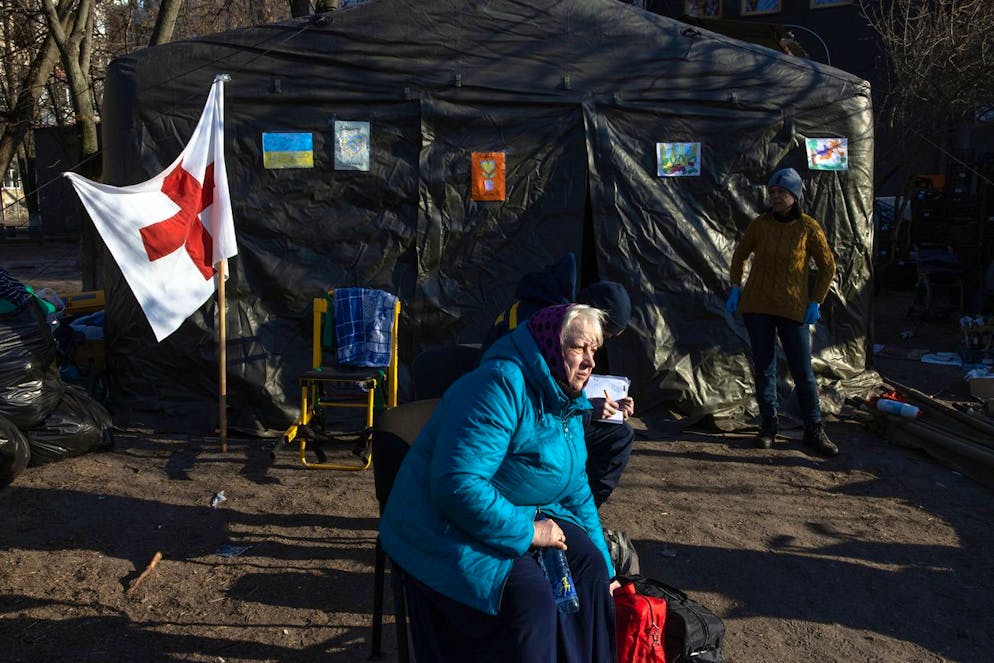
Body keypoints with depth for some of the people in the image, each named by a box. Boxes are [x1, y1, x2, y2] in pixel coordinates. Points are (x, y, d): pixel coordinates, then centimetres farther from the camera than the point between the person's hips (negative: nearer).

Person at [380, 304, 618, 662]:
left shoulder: (568, 402, 6)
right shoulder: (503, 387, -26)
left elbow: (576, 489, 14)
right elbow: (457, 486, -33)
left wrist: (604, 570, 13)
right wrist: (527, 532, -25)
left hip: (520, 515, 9)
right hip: (448, 531, -9)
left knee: (587, 562, -8)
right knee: (530, 598, -27)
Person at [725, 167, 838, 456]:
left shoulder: (808, 227, -5)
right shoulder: (760, 224, 0)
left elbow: (828, 266, 3)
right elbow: (740, 255, 15)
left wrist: (816, 302, -2)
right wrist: (736, 288, 5)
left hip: (793, 309, -2)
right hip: (756, 305, 2)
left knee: (803, 371, 1)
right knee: (763, 368, 7)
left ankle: (814, 430, 12)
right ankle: (768, 425, 19)